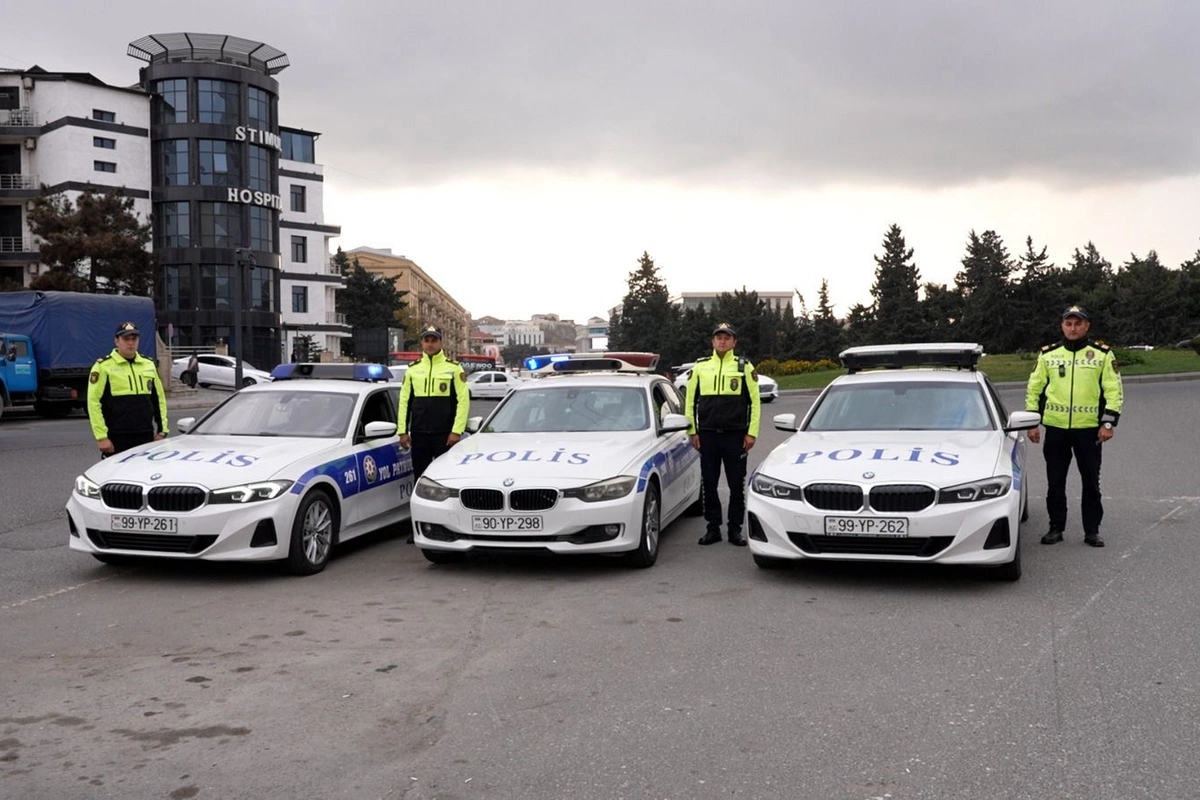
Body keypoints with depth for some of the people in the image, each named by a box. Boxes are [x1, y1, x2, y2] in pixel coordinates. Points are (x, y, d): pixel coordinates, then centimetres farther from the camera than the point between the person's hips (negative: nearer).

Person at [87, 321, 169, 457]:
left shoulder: (149, 365, 14)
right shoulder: (103, 366, -2)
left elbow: (159, 398, 18)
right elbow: (93, 402, -7)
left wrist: (162, 430, 11)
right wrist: (101, 437, -12)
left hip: (145, 436, 5)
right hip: (116, 437, -5)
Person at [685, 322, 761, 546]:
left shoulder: (744, 367, 2)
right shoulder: (700, 367, 7)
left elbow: (754, 402, 1)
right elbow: (690, 400, 10)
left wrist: (752, 433, -5)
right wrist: (692, 431, 5)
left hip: (736, 435, -2)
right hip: (707, 435, 2)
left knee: (737, 485, 2)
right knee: (709, 484, 5)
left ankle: (735, 530, 11)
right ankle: (713, 528, 15)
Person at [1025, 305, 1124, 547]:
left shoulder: (1102, 354, 1)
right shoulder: (1048, 354, 6)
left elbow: (1114, 390, 0)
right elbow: (1034, 389, 9)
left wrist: (1108, 422, -8)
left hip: (1089, 429, -1)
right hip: (1055, 428, 2)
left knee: (1091, 482, 5)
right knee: (1055, 483, 7)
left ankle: (1092, 530, 14)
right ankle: (1056, 528, 18)